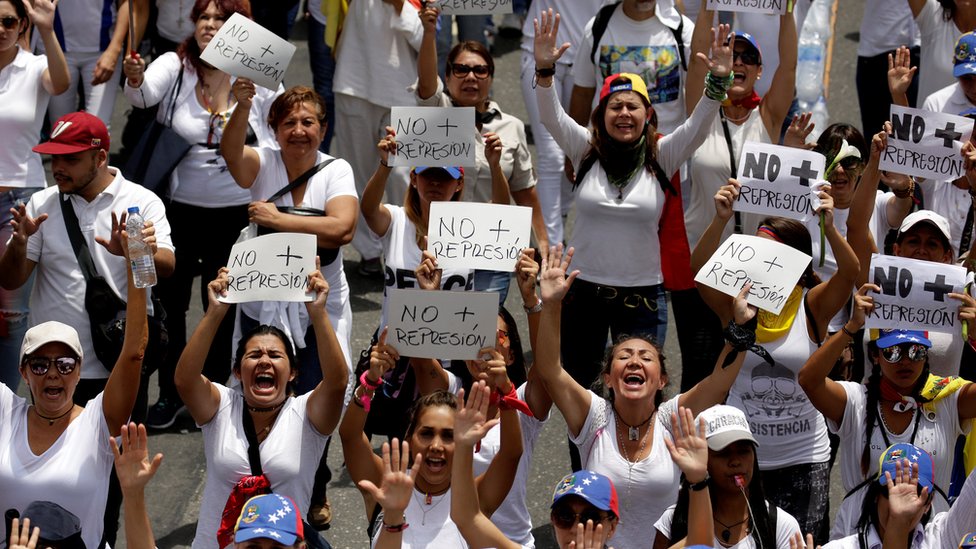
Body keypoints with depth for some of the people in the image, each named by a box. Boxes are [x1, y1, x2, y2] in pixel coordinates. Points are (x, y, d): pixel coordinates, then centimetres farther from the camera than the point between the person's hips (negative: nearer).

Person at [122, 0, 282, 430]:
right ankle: (169, 394, 24)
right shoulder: (174, 66, -9)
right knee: (169, 300, 9)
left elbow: (278, 141, 2)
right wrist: (135, 81, -51)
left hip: (236, 210, 0)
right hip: (177, 205, 0)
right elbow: (145, 95, -30)